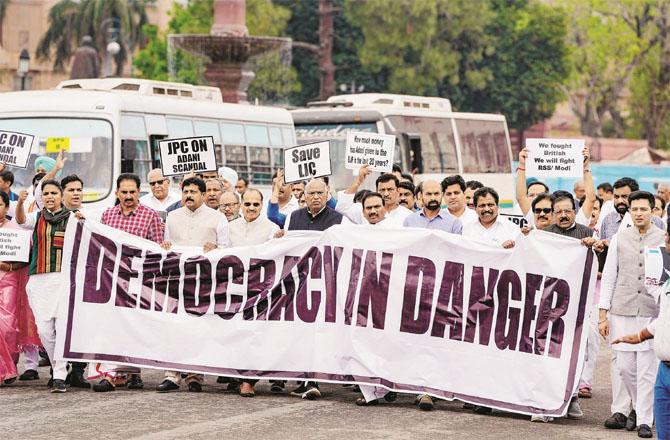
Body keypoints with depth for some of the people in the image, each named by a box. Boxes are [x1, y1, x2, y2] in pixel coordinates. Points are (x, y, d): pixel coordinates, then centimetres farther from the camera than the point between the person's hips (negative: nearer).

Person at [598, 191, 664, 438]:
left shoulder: (664, 239, 2)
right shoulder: (619, 239, 6)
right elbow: (608, 277, 8)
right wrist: (603, 315, 4)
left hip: (652, 313, -2)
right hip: (622, 312, 2)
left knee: (647, 369, -4)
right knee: (625, 366, 3)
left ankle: (644, 420, 3)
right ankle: (639, 406, 26)